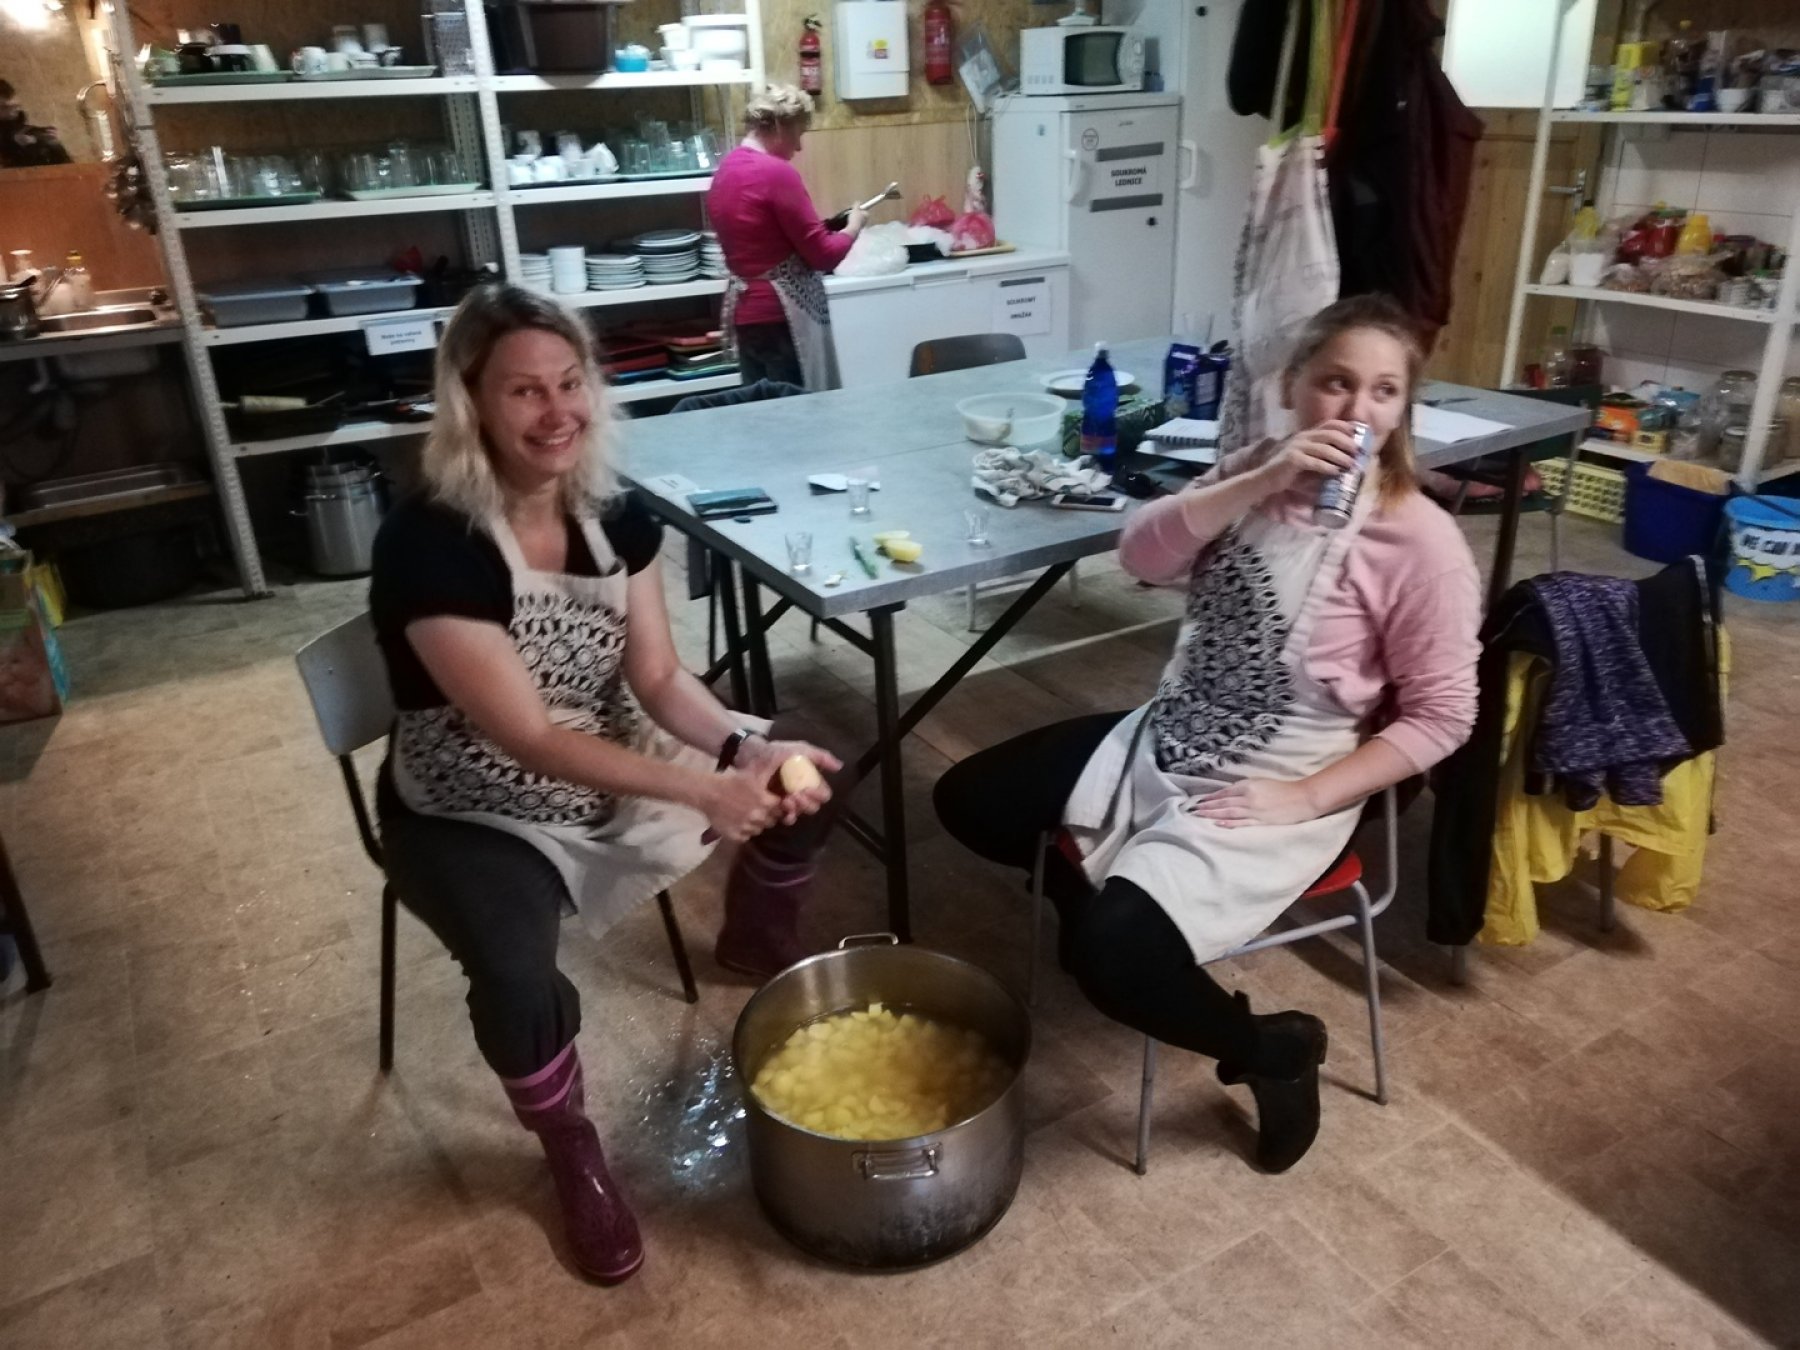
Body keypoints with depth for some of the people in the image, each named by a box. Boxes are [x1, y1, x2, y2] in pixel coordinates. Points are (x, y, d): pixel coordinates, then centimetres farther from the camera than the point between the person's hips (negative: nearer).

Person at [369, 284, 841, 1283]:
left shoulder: (616, 512, -9)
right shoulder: (428, 545, -27)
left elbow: (657, 678, -7)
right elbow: (530, 739, -29)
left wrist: (747, 749, -27)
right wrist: (703, 790, -36)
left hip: (607, 772, 6)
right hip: (471, 816, -5)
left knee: (801, 780, -4)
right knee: (519, 979, -33)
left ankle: (754, 943, 28)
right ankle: (571, 1154, 2)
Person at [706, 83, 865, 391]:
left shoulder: (726, 169, 10)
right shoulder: (777, 172, -15)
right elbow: (823, 255, -12)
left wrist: (821, 226, 16)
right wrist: (853, 227, 6)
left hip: (745, 309, 9)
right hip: (781, 314, -9)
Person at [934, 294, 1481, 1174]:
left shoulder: (1421, 540, -15)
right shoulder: (1257, 471, 0)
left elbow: (1440, 715, -12)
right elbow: (1141, 556, -12)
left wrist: (1308, 798, -19)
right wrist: (1261, 483, -24)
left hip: (1271, 792, -6)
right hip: (1162, 742, 7)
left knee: (1115, 953, -26)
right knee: (967, 802, 8)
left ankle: (1272, 1049, 5)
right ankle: (1087, 893, 34)